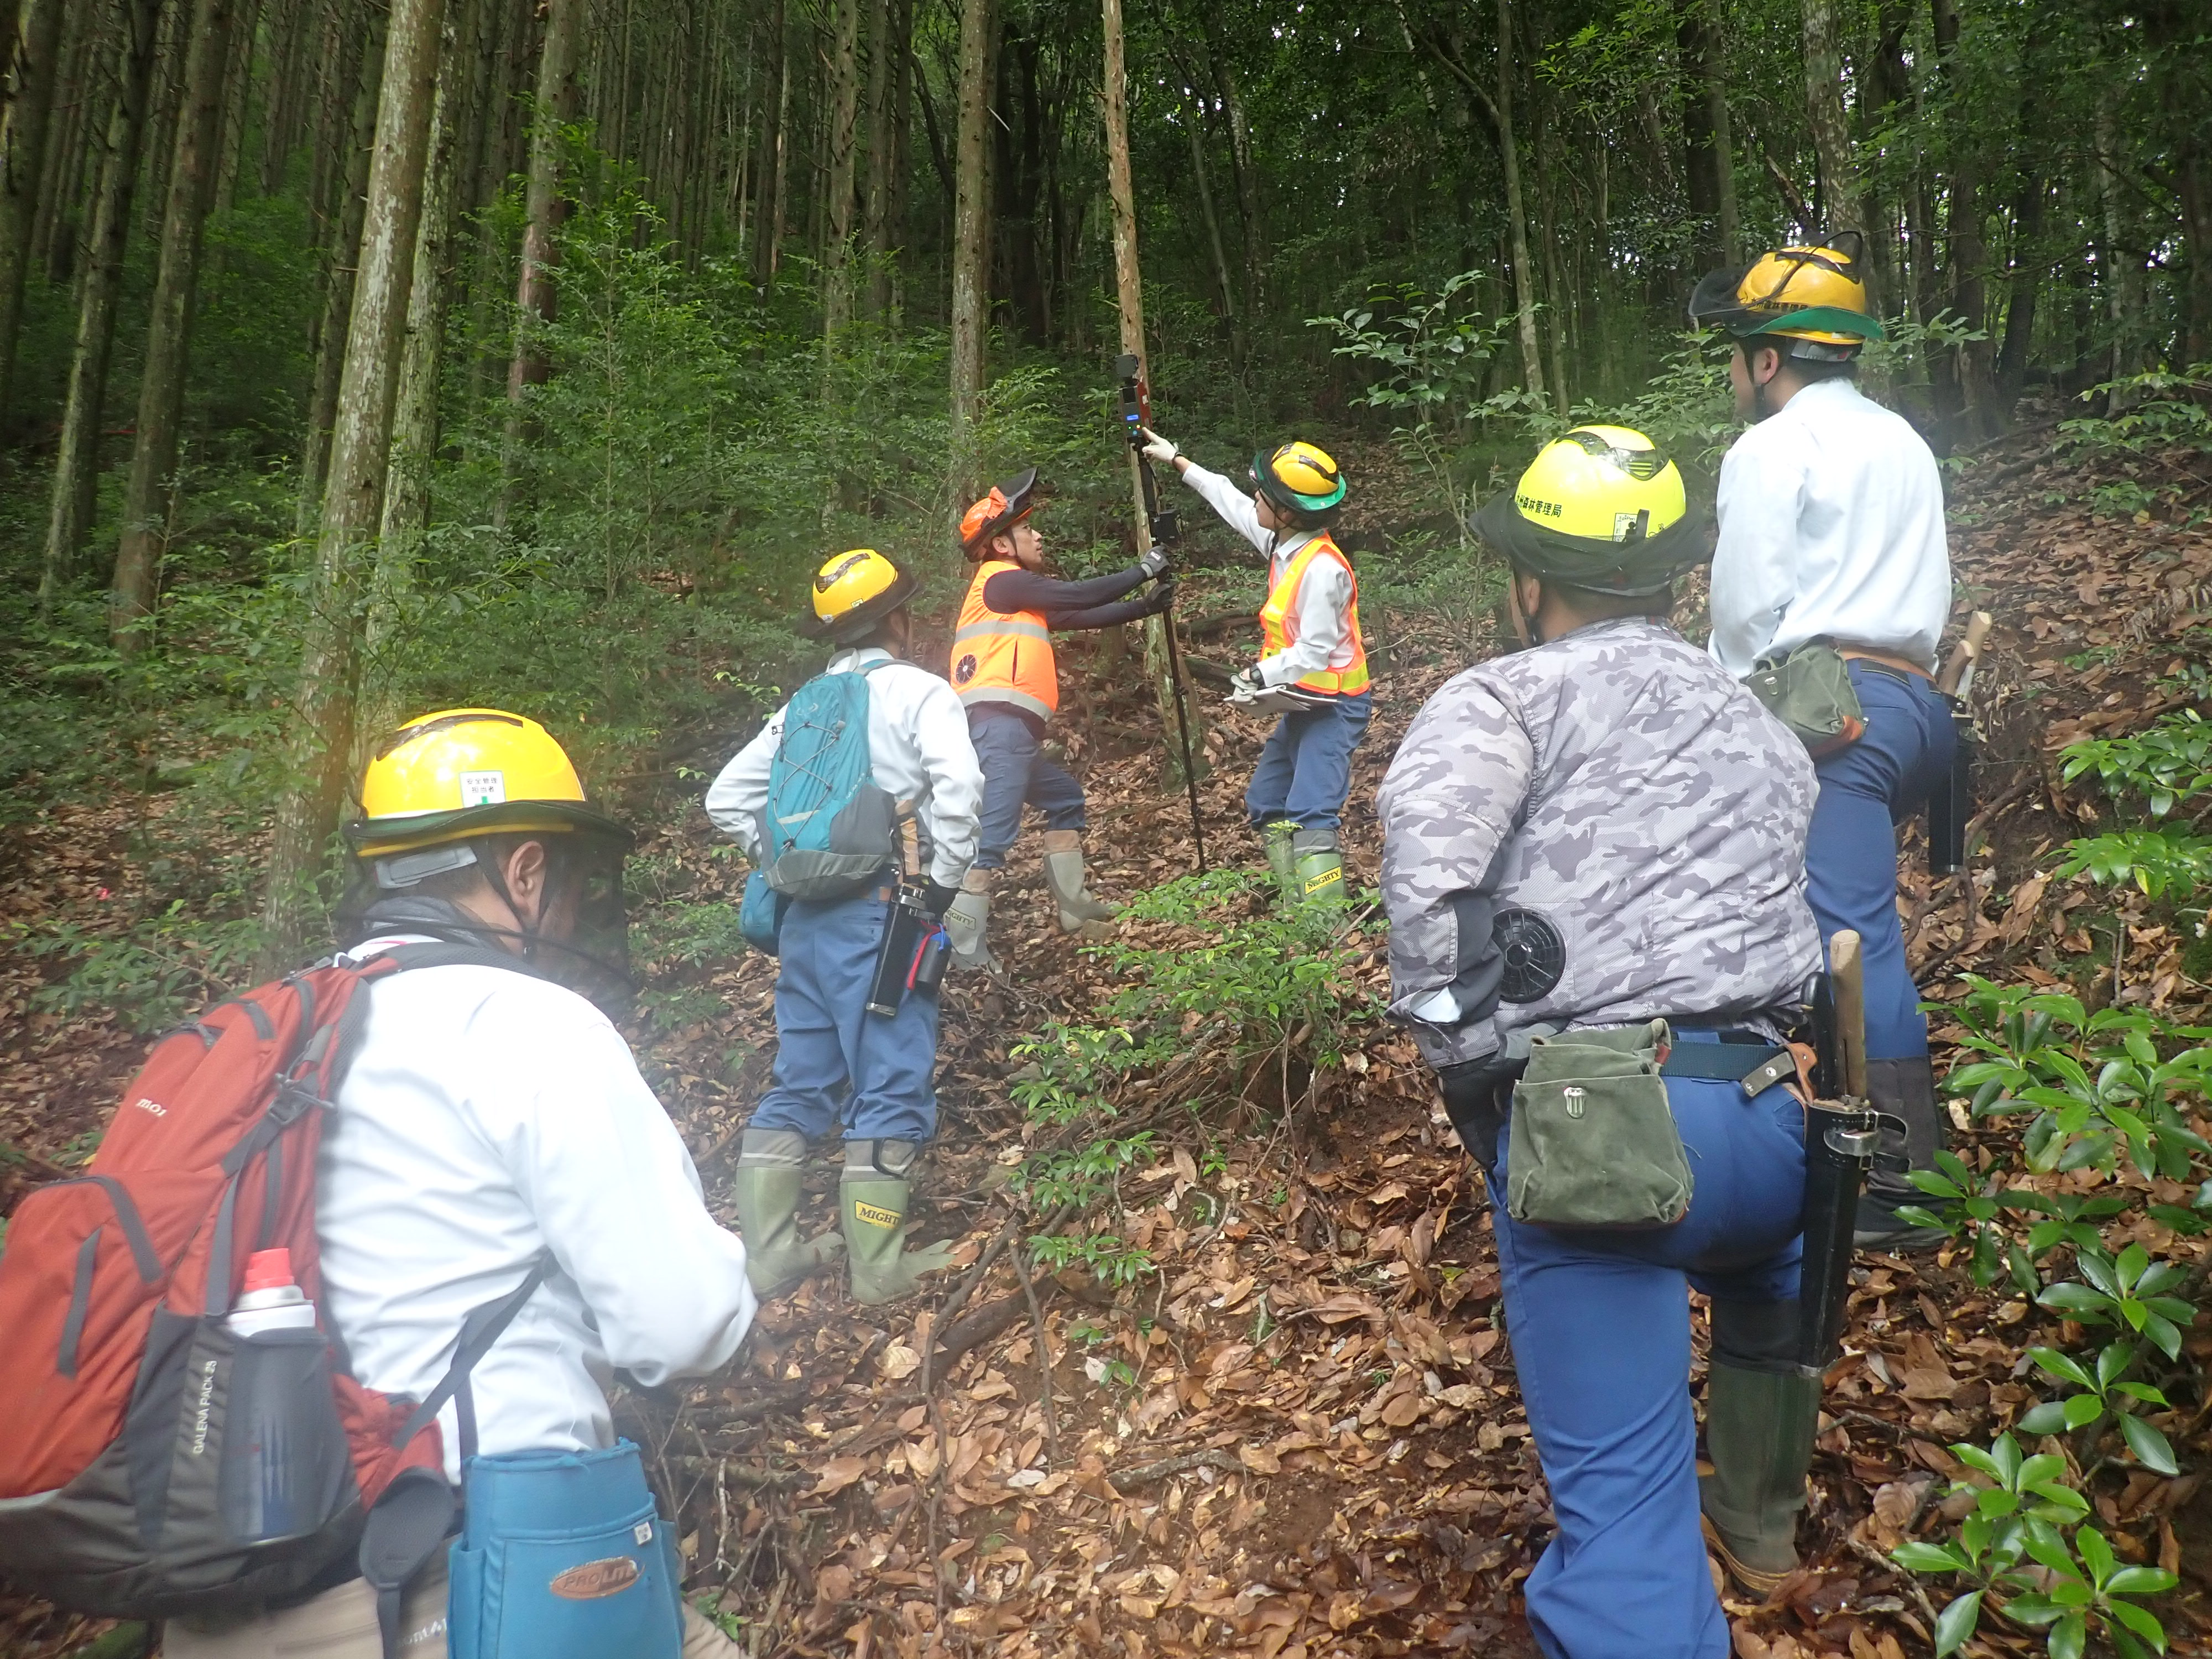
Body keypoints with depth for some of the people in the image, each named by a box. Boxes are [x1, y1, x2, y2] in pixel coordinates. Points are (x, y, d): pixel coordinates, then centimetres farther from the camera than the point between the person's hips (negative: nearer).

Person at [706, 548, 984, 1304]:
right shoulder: (918, 690, -3)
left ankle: (766, 1252, 15)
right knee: (892, 1087, 0)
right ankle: (877, 1263, 3)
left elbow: (727, 797, 17)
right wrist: (944, 881, -10)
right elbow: (958, 785, -20)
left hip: (807, 915, 7)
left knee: (800, 1083, 12)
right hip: (880, 911, -6)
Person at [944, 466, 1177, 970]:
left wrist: (1146, 606, 24)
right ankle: (966, 952, -20)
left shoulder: (1016, 591, 26)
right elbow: (1075, 595, -11)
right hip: (999, 723, -11)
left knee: (1064, 799, 23)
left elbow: (1079, 616, 28)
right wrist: (1141, 571, 0)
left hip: (1011, 727, 11)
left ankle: (1074, 909, 26)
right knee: (993, 832, -16)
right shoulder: (1001, 579, -3)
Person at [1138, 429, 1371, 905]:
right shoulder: (1284, 544, 3)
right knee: (1266, 804, 15)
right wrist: (1177, 461, 26)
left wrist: (1260, 675, -21)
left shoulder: (1322, 569, -25)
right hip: (1303, 702, 10)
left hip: (1333, 705, -10)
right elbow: (1230, 502, 18)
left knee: (1310, 814, -18)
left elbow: (1314, 654, -25)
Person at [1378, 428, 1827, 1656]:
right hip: (1774, 1118, 7)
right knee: (1771, 1279, 40)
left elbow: (1428, 838, -20)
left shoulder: (1510, 695, 0)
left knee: (1620, 1496, 0)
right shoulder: (1763, 729, 20)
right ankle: (1762, 1508, 58)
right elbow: (1792, 913, 18)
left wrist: (1463, 1050, -12)